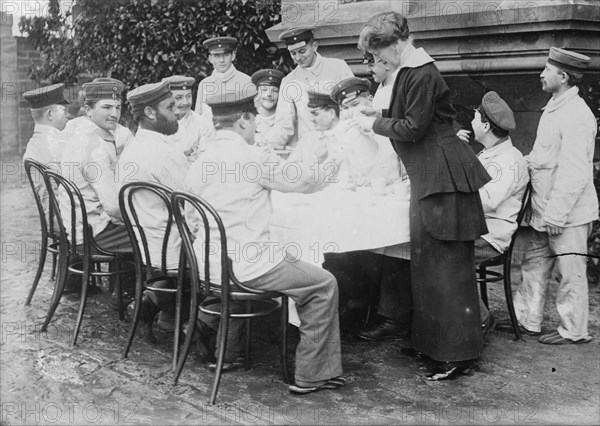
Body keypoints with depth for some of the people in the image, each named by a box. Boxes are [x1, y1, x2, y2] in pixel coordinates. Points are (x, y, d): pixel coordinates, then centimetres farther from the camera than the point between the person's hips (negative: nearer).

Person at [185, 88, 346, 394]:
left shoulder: (199, 162, 6)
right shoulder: (255, 157, -13)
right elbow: (305, 181, -3)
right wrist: (327, 171, 20)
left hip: (206, 269, 8)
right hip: (246, 267, -8)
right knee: (324, 285, 7)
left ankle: (228, 353, 45)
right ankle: (312, 375, 11)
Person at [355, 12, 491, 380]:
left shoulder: (422, 76, -18)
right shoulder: (411, 69, 12)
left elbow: (412, 128, -17)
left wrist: (375, 124, -4)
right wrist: (382, 114, 11)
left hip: (443, 177, -10)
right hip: (429, 175, 10)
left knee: (448, 265, -6)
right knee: (428, 262, 15)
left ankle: (459, 353, 2)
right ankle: (431, 340, 27)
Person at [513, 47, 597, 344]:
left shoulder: (576, 117, -19)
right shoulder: (554, 108, 13)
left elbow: (573, 174, -23)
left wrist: (556, 214, -23)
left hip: (568, 213, -10)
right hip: (548, 211, 10)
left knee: (569, 272, 2)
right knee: (534, 264, 15)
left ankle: (573, 331, 15)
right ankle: (526, 320, 26)